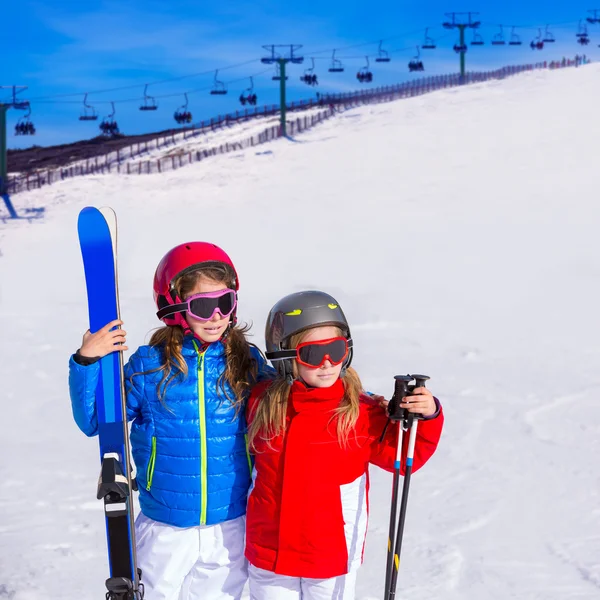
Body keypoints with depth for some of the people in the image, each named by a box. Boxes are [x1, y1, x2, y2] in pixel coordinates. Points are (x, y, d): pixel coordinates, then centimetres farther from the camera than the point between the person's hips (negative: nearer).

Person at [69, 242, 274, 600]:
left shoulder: (246, 363, -4)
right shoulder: (149, 367, -9)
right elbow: (93, 422, -4)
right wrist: (87, 362, -16)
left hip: (230, 528, 1)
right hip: (165, 530, -1)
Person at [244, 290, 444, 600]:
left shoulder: (361, 412, -13)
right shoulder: (263, 403, -4)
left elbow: (402, 455, -9)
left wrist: (426, 418, -21)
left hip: (332, 560, -2)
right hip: (269, 554, 2)